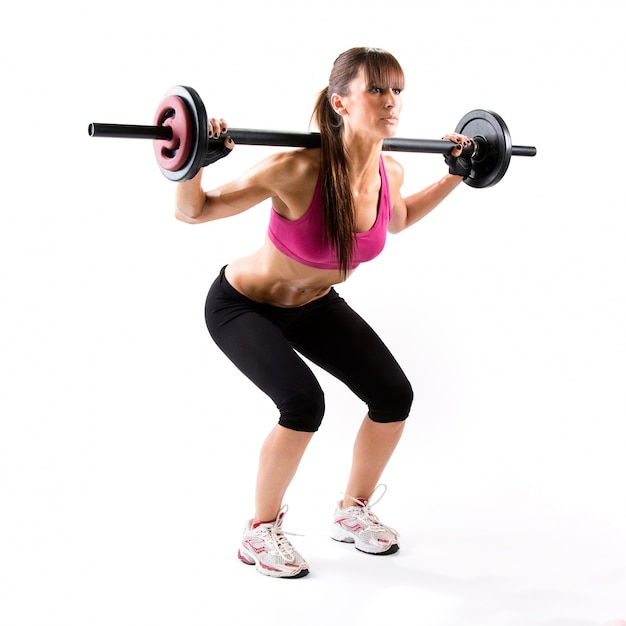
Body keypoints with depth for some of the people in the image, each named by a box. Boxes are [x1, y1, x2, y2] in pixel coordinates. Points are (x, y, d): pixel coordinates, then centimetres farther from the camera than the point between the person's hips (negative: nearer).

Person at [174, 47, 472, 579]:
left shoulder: (390, 172, -16)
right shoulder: (297, 170, -35)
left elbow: (396, 219, 12)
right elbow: (192, 212, -24)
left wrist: (454, 177, 6)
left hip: (315, 303, 6)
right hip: (243, 305, -6)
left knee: (395, 395, -5)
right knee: (304, 402, -27)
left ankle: (354, 511, 20)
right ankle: (261, 531, -3)